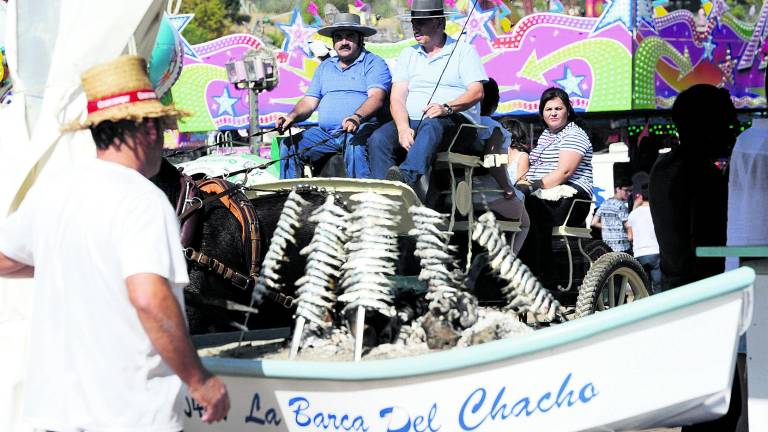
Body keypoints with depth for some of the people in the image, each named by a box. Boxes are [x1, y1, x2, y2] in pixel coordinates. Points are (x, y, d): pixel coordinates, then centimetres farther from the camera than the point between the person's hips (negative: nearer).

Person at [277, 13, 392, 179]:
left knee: (354, 145, -38)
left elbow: (376, 97, -13)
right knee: (288, 146, -12)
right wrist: (293, 116, -4)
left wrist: (357, 117, -32)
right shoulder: (325, 67, 23)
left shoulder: (374, 64, 4)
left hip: (360, 129, -6)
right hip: (324, 133, 6)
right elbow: (309, 101, 19)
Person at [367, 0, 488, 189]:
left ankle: (407, 177, -63)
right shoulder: (408, 55, 21)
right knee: (379, 139, -26)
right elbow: (397, 97, 8)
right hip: (411, 122, 4)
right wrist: (403, 128, -14)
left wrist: (447, 108, -24)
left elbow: (477, 92, -5)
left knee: (431, 125, -40)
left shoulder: (464, 51, 9)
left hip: (454, 121, -4)